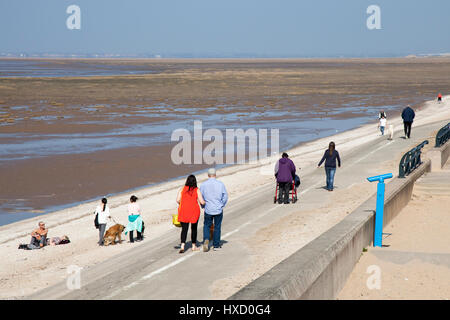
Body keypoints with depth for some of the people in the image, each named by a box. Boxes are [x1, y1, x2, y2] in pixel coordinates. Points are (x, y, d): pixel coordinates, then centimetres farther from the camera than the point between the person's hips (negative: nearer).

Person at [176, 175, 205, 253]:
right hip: (194, 211, -1)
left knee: (184, 229, 2)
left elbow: (178, 200, -4)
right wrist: (204, 202, 15)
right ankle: (194, 246, 24)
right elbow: (202, 202, -8)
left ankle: (182, 246, -15)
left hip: (183, 211, 1)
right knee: (194, 228, 16)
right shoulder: (197, 190, -4)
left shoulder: (182, 189, 1)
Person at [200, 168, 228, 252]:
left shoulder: (203, 185, -4)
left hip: (208, 210, 0)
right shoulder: (220, 184, -6)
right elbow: (225, 196, 0)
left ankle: (206, 239, -9)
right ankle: (216, 245, 15)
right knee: (217, 227, 10)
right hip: (218, 210, 0)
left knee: (206, 226, 16)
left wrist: (203, 206, 21)